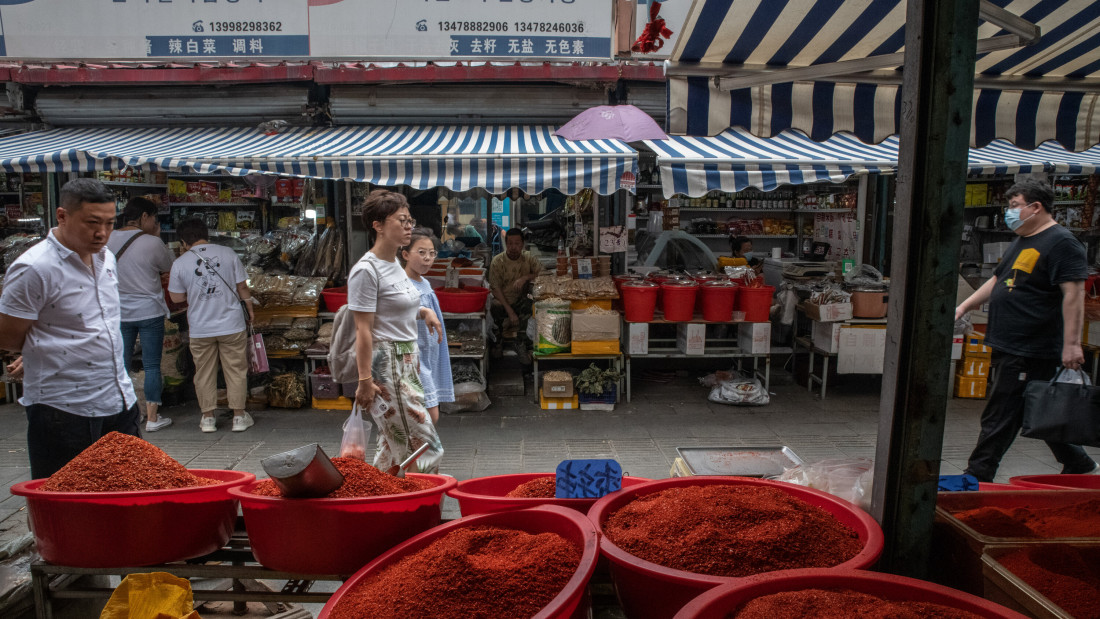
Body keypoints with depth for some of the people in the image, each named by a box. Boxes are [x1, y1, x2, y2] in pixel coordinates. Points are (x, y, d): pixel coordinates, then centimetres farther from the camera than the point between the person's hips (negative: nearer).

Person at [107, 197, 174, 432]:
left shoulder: (107, 240, 0)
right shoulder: (152, 243, -13)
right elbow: (168, 268, 2)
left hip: (119, 313, 4)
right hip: (149, 312, -4)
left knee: (121, 364, 12)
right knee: (152, 365, 4)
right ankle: (152, 417, 9)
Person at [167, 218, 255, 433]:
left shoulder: (180, 263, -6)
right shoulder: (228, 254, -5)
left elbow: (177, 297, 6)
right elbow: (242, 288, 0)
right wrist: (249, 310, 16)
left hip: (200, 329, 0)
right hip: (232, 326, 0)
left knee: (204, 373, 13)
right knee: (236, 371, 10)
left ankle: (208, 418, 20)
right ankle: (239, 416, 16)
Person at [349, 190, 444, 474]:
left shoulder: (394, 263, 11)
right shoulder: (366, 270, -16)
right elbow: (363, 330, -18)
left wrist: (423, 311, 7)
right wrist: (365, 380, -19)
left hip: (407, 360, 9)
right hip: (385, 364, -9)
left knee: (394, 444, 16)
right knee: (422, 445, -3)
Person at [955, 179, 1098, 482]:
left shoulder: (1061, 243, -13)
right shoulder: (1022, 241, 17)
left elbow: (1074, 293, -19)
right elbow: (997, 281, 26)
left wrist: (1071, 343, -24)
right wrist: (964, 307, 17)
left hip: (1029, 352, -10)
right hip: (1008, 347, 10)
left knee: (999, 418, -5)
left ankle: (977, 477, 2)